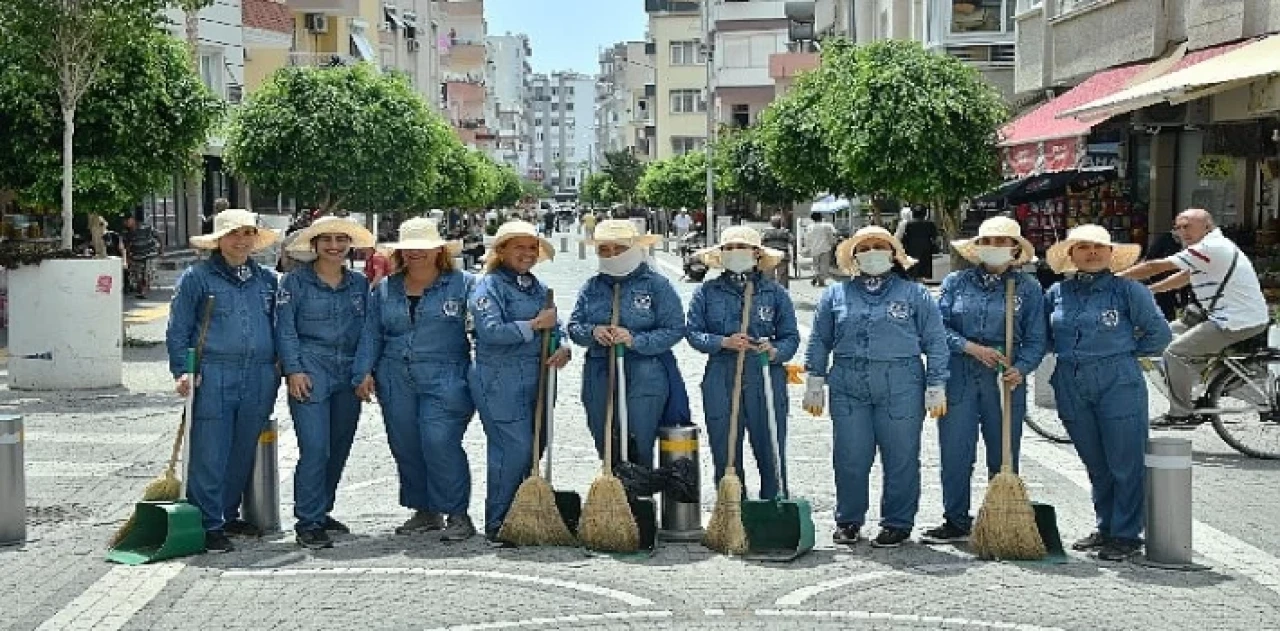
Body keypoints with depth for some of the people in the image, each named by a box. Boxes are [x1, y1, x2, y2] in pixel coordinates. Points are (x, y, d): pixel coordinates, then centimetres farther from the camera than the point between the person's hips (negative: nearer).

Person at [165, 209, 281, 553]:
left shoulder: (267, 280, 15)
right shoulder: (196, 277, 1)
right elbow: (177, 330, 1)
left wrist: (279, 369, 15)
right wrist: (183, 370, -9)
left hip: (259, 379, 5)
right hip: (213, 378, -5)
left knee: (243, 453, 12)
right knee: (209, 455, -5)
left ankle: (228, 514, 26)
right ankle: (208, 525, 2)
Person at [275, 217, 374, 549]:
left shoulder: (360, 284, 13)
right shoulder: (295, 281, 2)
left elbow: (368, 329, 16)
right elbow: (285, 328, -2)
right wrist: (294, 369, -10)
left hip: (349, 374, 5)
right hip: (310, 372, -5)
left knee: (339, 448, 9)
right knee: (315, 448, -12)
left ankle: (321, 511, 24)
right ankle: (308, 523, -6)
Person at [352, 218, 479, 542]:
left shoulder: (463, 284, 2)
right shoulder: (385, 290, 14)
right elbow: (371, 334, 17)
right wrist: (364, 372, 7)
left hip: (445, 379, -5)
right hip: (396, 379, 5)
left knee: (439, 443, -15)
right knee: (405, 447, 7)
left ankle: (458, 515, -3)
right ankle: (425, 511, 21)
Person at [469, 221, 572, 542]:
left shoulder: (537, 287, 18)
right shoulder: (489, 285, -5)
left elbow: (555, 327, 18)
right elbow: (490, 331, -18)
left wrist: (563, 348, -4)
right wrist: (535, 324, -15)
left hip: (535, 379, 7)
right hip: (500, 379, -7)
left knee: (535, 447, 8)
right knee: (515, 448, -11)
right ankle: (497, 524, 0)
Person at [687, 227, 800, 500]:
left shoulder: (775, 292, 6)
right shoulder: (707, 292, 8)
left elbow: (791, 337, 6)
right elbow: (693, 332, 4)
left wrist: (775, 352, -15)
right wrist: (723, 342, -13)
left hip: (767, 381, -1)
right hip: (721, 382, 1)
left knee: (771, 454, 1)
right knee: (726, 457, 5)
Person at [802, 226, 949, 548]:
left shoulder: (915, 294, 8)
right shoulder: (836, 294, 12)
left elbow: (936, 342, 7)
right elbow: (819, 341, 15)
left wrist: (936, 386, 1)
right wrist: (815, 381, 9)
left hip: (901, 385, -1)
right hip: (848, 385, 2)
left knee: (901, 458, 1)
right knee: (849, 458, 3)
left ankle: (898, 523, 14)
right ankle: (848, 521, 18)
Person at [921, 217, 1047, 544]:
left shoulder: (1028, 287, 5)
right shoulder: (956, 282, 7)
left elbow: (1036, 339, 2)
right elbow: (939, 327, 3)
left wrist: (1020, 368, -15)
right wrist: (973, 348, -11)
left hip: (1005, 380, 0)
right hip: (958, 377, 1)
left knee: (1004, 455, 5)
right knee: (955, 452, 2)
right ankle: (956, 522, 13)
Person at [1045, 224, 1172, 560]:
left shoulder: (1128, 290, -3)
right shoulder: (1057, 293, 8)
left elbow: (1160, 333, 2)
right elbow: (1043, 335, 22)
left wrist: (1126, 351, 3)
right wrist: (1069, 354, 9)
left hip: (1119, 384, -4)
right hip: (1071, 387, 4)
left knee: (1125, 463, -1)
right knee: (1095, 465, 13)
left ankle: (1126, 535, 7)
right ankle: (1106, 528, 24)